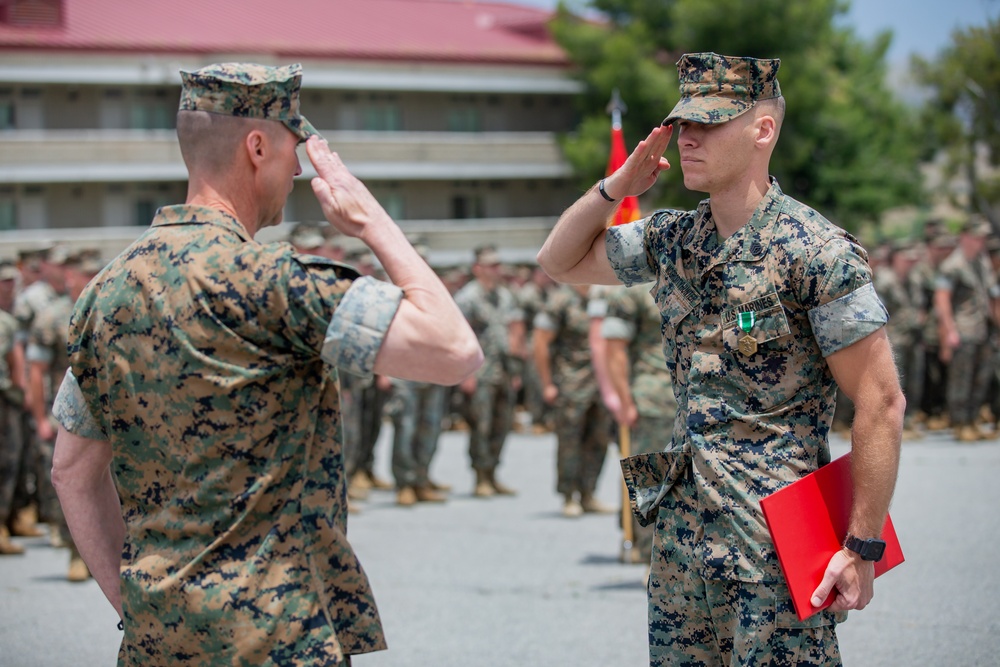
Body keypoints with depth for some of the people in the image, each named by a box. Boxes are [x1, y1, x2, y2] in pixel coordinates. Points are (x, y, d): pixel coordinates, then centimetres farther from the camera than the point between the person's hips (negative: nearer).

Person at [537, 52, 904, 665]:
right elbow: (561, 262, 22)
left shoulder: (816, 251, -14)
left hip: (776, 542, -7)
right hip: (683, 530, 7)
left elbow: (882, 405, -14)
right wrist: (616, 186, 4)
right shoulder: (671, 239, 7)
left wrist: (864, 547, -15)